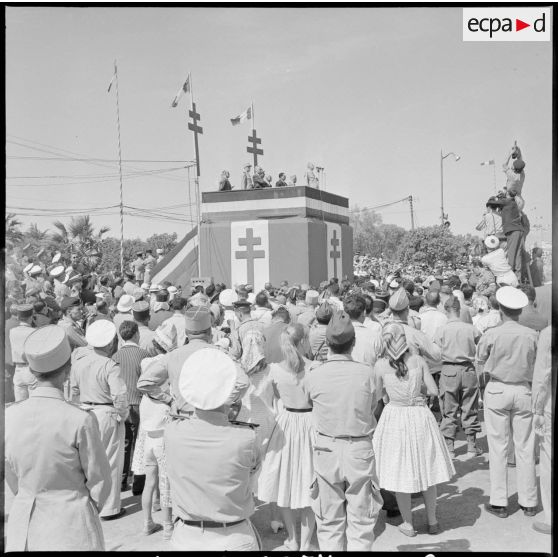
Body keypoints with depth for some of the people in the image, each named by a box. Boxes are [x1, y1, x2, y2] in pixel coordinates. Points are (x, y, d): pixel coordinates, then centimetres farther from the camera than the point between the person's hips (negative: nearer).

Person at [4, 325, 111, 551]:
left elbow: (12, 477, 6)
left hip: (23, 527, 4)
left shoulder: (9, 417, -8)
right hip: (72, 526, -4)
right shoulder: (81, 421, -20)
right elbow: (99, 480, -8)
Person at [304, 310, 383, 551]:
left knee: (329, 522, 15)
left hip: (326, 449, 1)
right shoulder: (366, 373, -13)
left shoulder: (313, 376, -12)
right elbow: (373, 405, 0)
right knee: (361, 522, 12)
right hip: (360, 449, -1)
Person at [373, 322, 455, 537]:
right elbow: (434, 391, -2)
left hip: (395, 416, -2)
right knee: (426, 468, 16)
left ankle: (408, 524, 21)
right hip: (420, 416, 2)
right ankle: (432, 521, 28)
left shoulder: (380, 365, -6)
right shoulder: (418, 361, -3)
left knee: (400, 471, 11)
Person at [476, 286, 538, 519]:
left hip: (497, 390, -2)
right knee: (525, 448, 10)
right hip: (524, 391, 2)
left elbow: (480, 366, 0)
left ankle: (499, 502, 10)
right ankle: (528, 503, 19)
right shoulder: (532, 335, -6)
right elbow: (537, 367, 2)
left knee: (498, 447, 5)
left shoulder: (491, 335, -11)